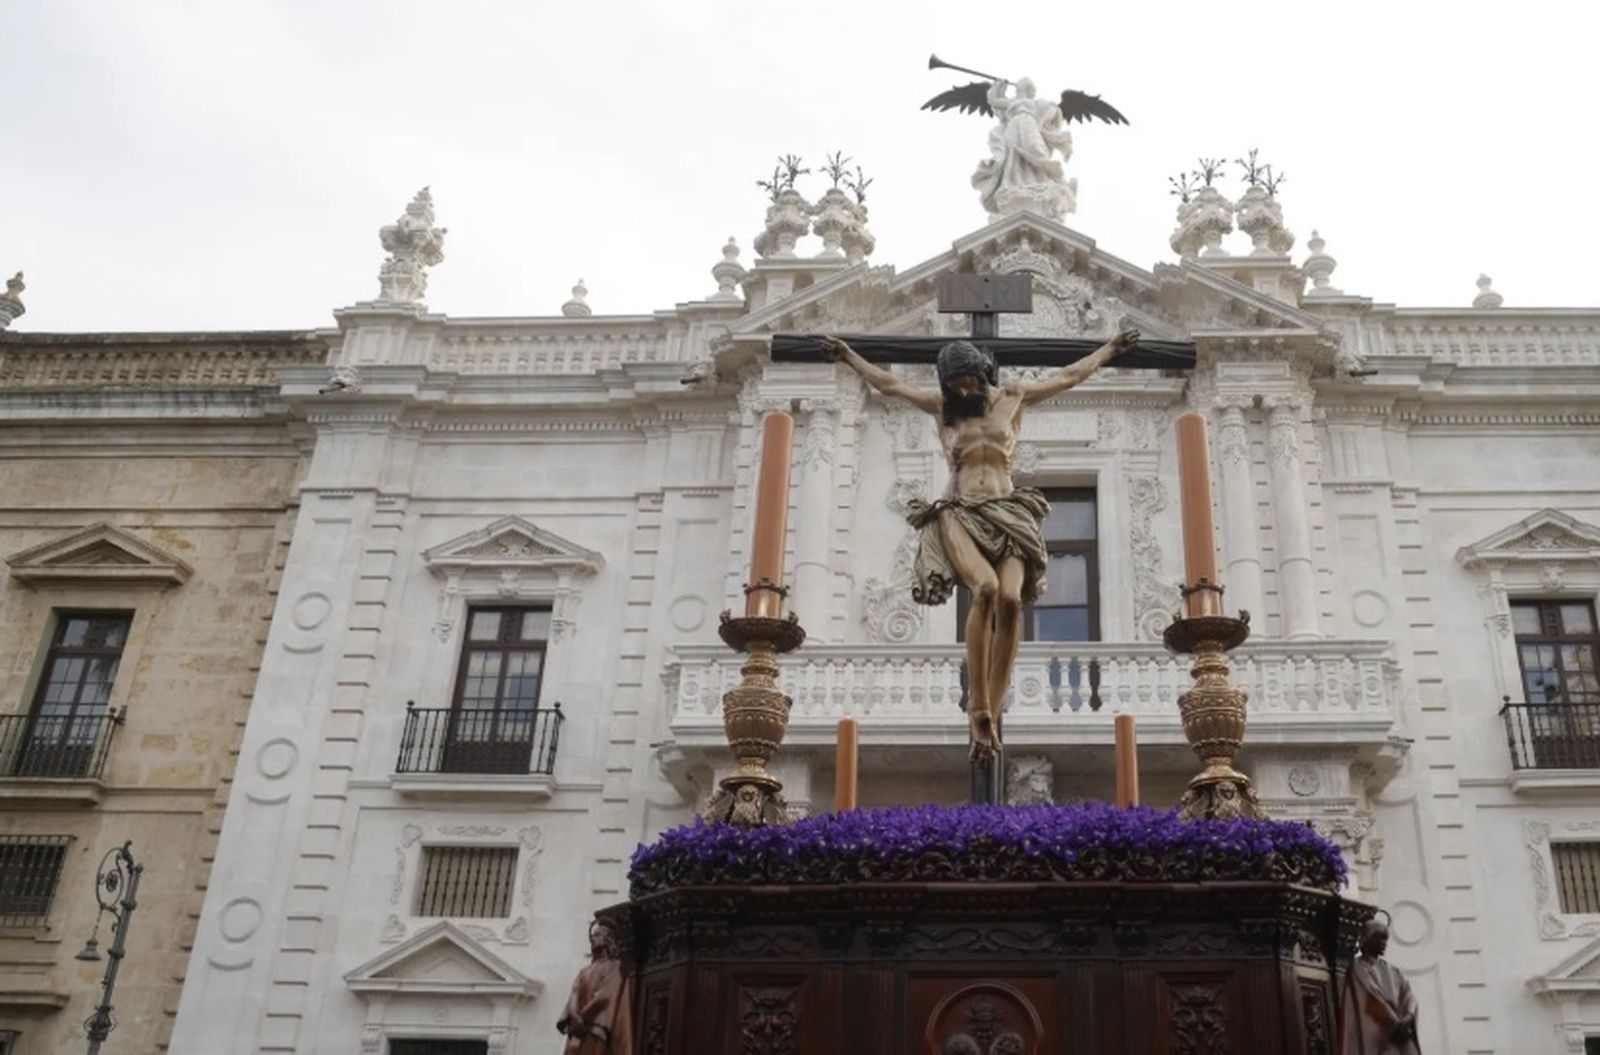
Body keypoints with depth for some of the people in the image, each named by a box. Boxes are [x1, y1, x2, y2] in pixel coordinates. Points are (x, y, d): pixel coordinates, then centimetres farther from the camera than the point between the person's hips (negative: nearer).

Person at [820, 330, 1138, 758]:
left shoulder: (1013, 397, 17)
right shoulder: (943, 407, 16)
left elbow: (1069, 375, 28)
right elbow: (888, 383, 24)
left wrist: (1110, 348, 37)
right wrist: (849, 356, 29)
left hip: (1006, 515, 1)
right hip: (958, 515, -1)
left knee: (1011, 597, -26)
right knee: (985, 588, -31)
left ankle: (990, 712, -21)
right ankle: (978, 707, -26)